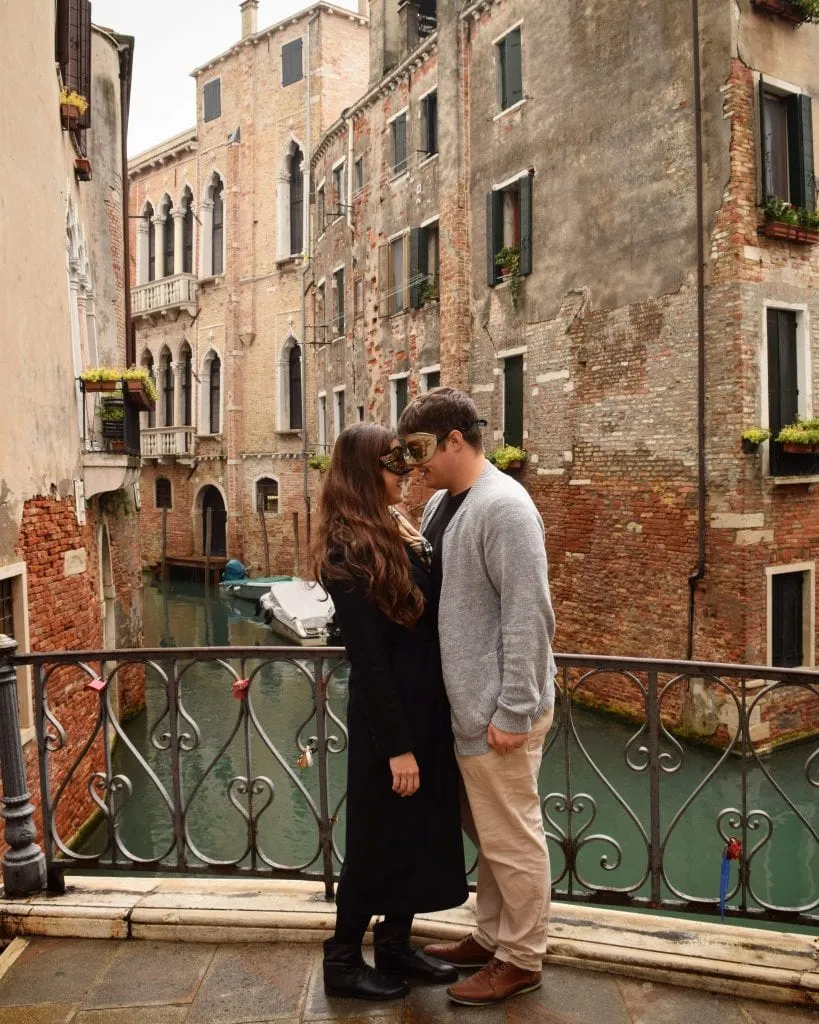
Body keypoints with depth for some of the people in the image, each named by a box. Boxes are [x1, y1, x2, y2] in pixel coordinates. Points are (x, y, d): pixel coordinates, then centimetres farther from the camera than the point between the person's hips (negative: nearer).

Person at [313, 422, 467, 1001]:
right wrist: (396, 745, -18)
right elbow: (368, 655, -20)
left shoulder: (401, 532, 8)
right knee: (379, 837, 8)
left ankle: (396, 944, 38)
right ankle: (343, 962, 29)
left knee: (420, 829, 19)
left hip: (425, 705, 8)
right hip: (387, 714, -8)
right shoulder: (350, 549, -18)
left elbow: (428, 618, 9)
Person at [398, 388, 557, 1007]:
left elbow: (528, 617, -22)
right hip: (462, 705, 9)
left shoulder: (503, 507, -18)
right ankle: (491, 937, 39)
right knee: (484, 832, 22)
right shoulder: (440, 504, 10)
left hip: (499, 711, -9)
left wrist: (513, 711, -21)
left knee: (511, 839, 7)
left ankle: (521, 959, 25)